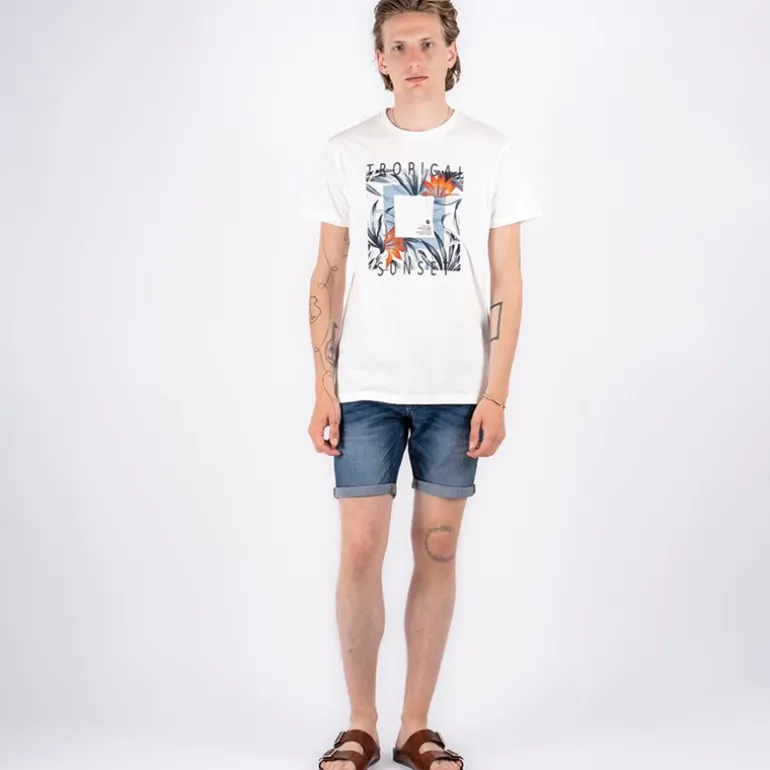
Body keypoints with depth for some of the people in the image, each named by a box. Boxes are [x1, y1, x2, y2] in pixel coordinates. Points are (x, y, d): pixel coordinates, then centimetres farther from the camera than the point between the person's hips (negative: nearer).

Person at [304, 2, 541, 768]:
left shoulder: (492, 152, 3)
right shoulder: (346, 152, 5)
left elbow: (506, 283, 3)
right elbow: (328, 277, 6)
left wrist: (495, 394, -4)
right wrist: (324, 389, -1)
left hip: (456, 389, 0)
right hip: (366, 387, 0)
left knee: (437, 549, 4)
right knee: (360, 550, -1)